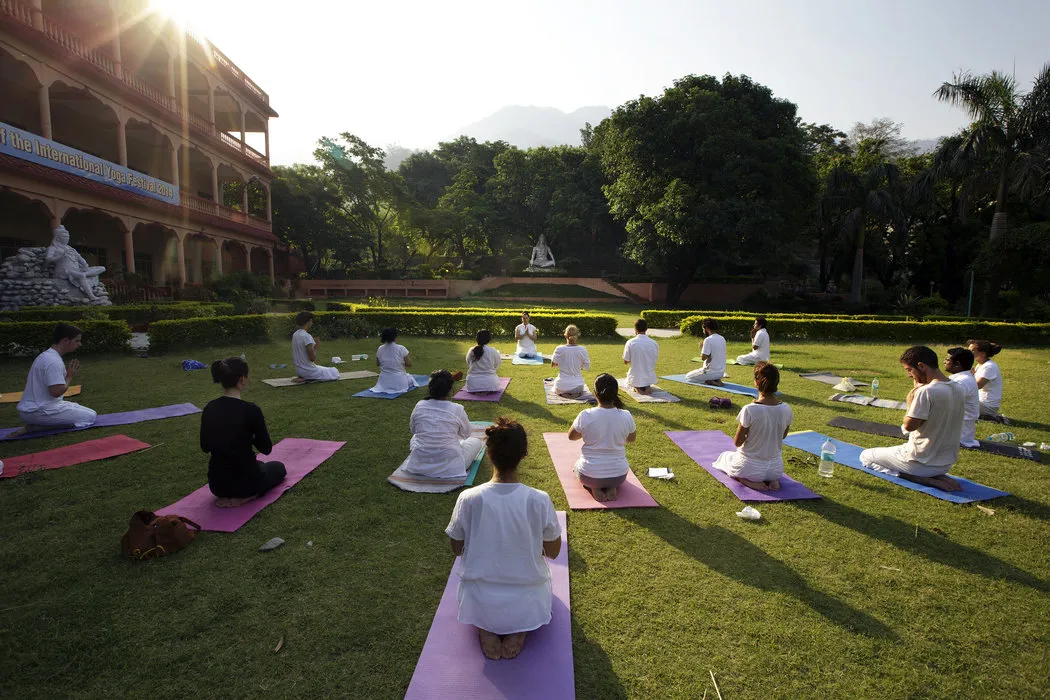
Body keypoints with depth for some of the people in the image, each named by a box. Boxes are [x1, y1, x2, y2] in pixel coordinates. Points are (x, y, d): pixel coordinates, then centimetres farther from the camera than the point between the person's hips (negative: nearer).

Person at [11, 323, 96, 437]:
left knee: (89, 413, 15)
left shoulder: (44, 356, 12)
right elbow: (57, 391, -26)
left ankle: (38, 423, 4)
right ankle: (37, 426, -10)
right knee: (91, 416, -11)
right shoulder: (54, 361, -21)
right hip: (38, 412, -10)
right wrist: (69, 376, -8)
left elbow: (27, 380, 21)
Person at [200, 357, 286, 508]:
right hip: (245, 481, -8)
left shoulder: (209, 408, -2)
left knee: (259, 464, 40)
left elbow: (205, 447, 11)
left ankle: (226, 495, 17)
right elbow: (266, 448, -10)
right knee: (278, 468, 27)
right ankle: (243, 496, 2)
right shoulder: (250, 410, -21)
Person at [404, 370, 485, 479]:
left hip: (419, 465, 3)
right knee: (476, 441, 20)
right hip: (449, 468, -2)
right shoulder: (457, 409, -15)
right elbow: (466, 434, 3)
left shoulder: (419, 406, -7)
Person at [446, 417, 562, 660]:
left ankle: (484, 628, 8)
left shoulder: (468, 499, -21)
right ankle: (520, 629, 7)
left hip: (478, 604, 1)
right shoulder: (539, 500, -22)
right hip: (527, 605, 0)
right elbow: (553, 552, -6)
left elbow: (457, 549, -4)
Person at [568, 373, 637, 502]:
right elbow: (631, 439, 7)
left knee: (579, 464, 35)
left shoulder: (585, 416, -20)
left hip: (589, 475, -1)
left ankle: (594, 488, 5)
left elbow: (571, 436, 0)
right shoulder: (626, 416, -15)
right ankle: (611, 487, 7)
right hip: (619, 476, 2)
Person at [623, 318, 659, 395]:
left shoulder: (630, 343, -15)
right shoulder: (654, 343, -6)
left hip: (635, 379, -2)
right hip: (650, 379, 2)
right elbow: (655, 360, 6)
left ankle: (636, 388, 1)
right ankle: (647, 387, 3)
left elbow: (626, 362, -5)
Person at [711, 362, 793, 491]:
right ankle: (772, 480, 8)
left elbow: (737, 442, -15)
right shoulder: (786, 409, -12)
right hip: (776, 469, 4)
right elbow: (783, 436, 7)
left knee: (725, 456, 30)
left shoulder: (749, 410, -25)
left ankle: (747, 481, 1)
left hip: (750, 467, -4)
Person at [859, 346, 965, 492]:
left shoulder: (926, 391, -26)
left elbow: (909, 426, -21)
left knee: (865, 456, 9)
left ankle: (923, 479, -5)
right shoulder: (959, 388, 1)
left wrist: (911, 401, -8)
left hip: (923, 462, -8)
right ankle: (936, 475, 8)